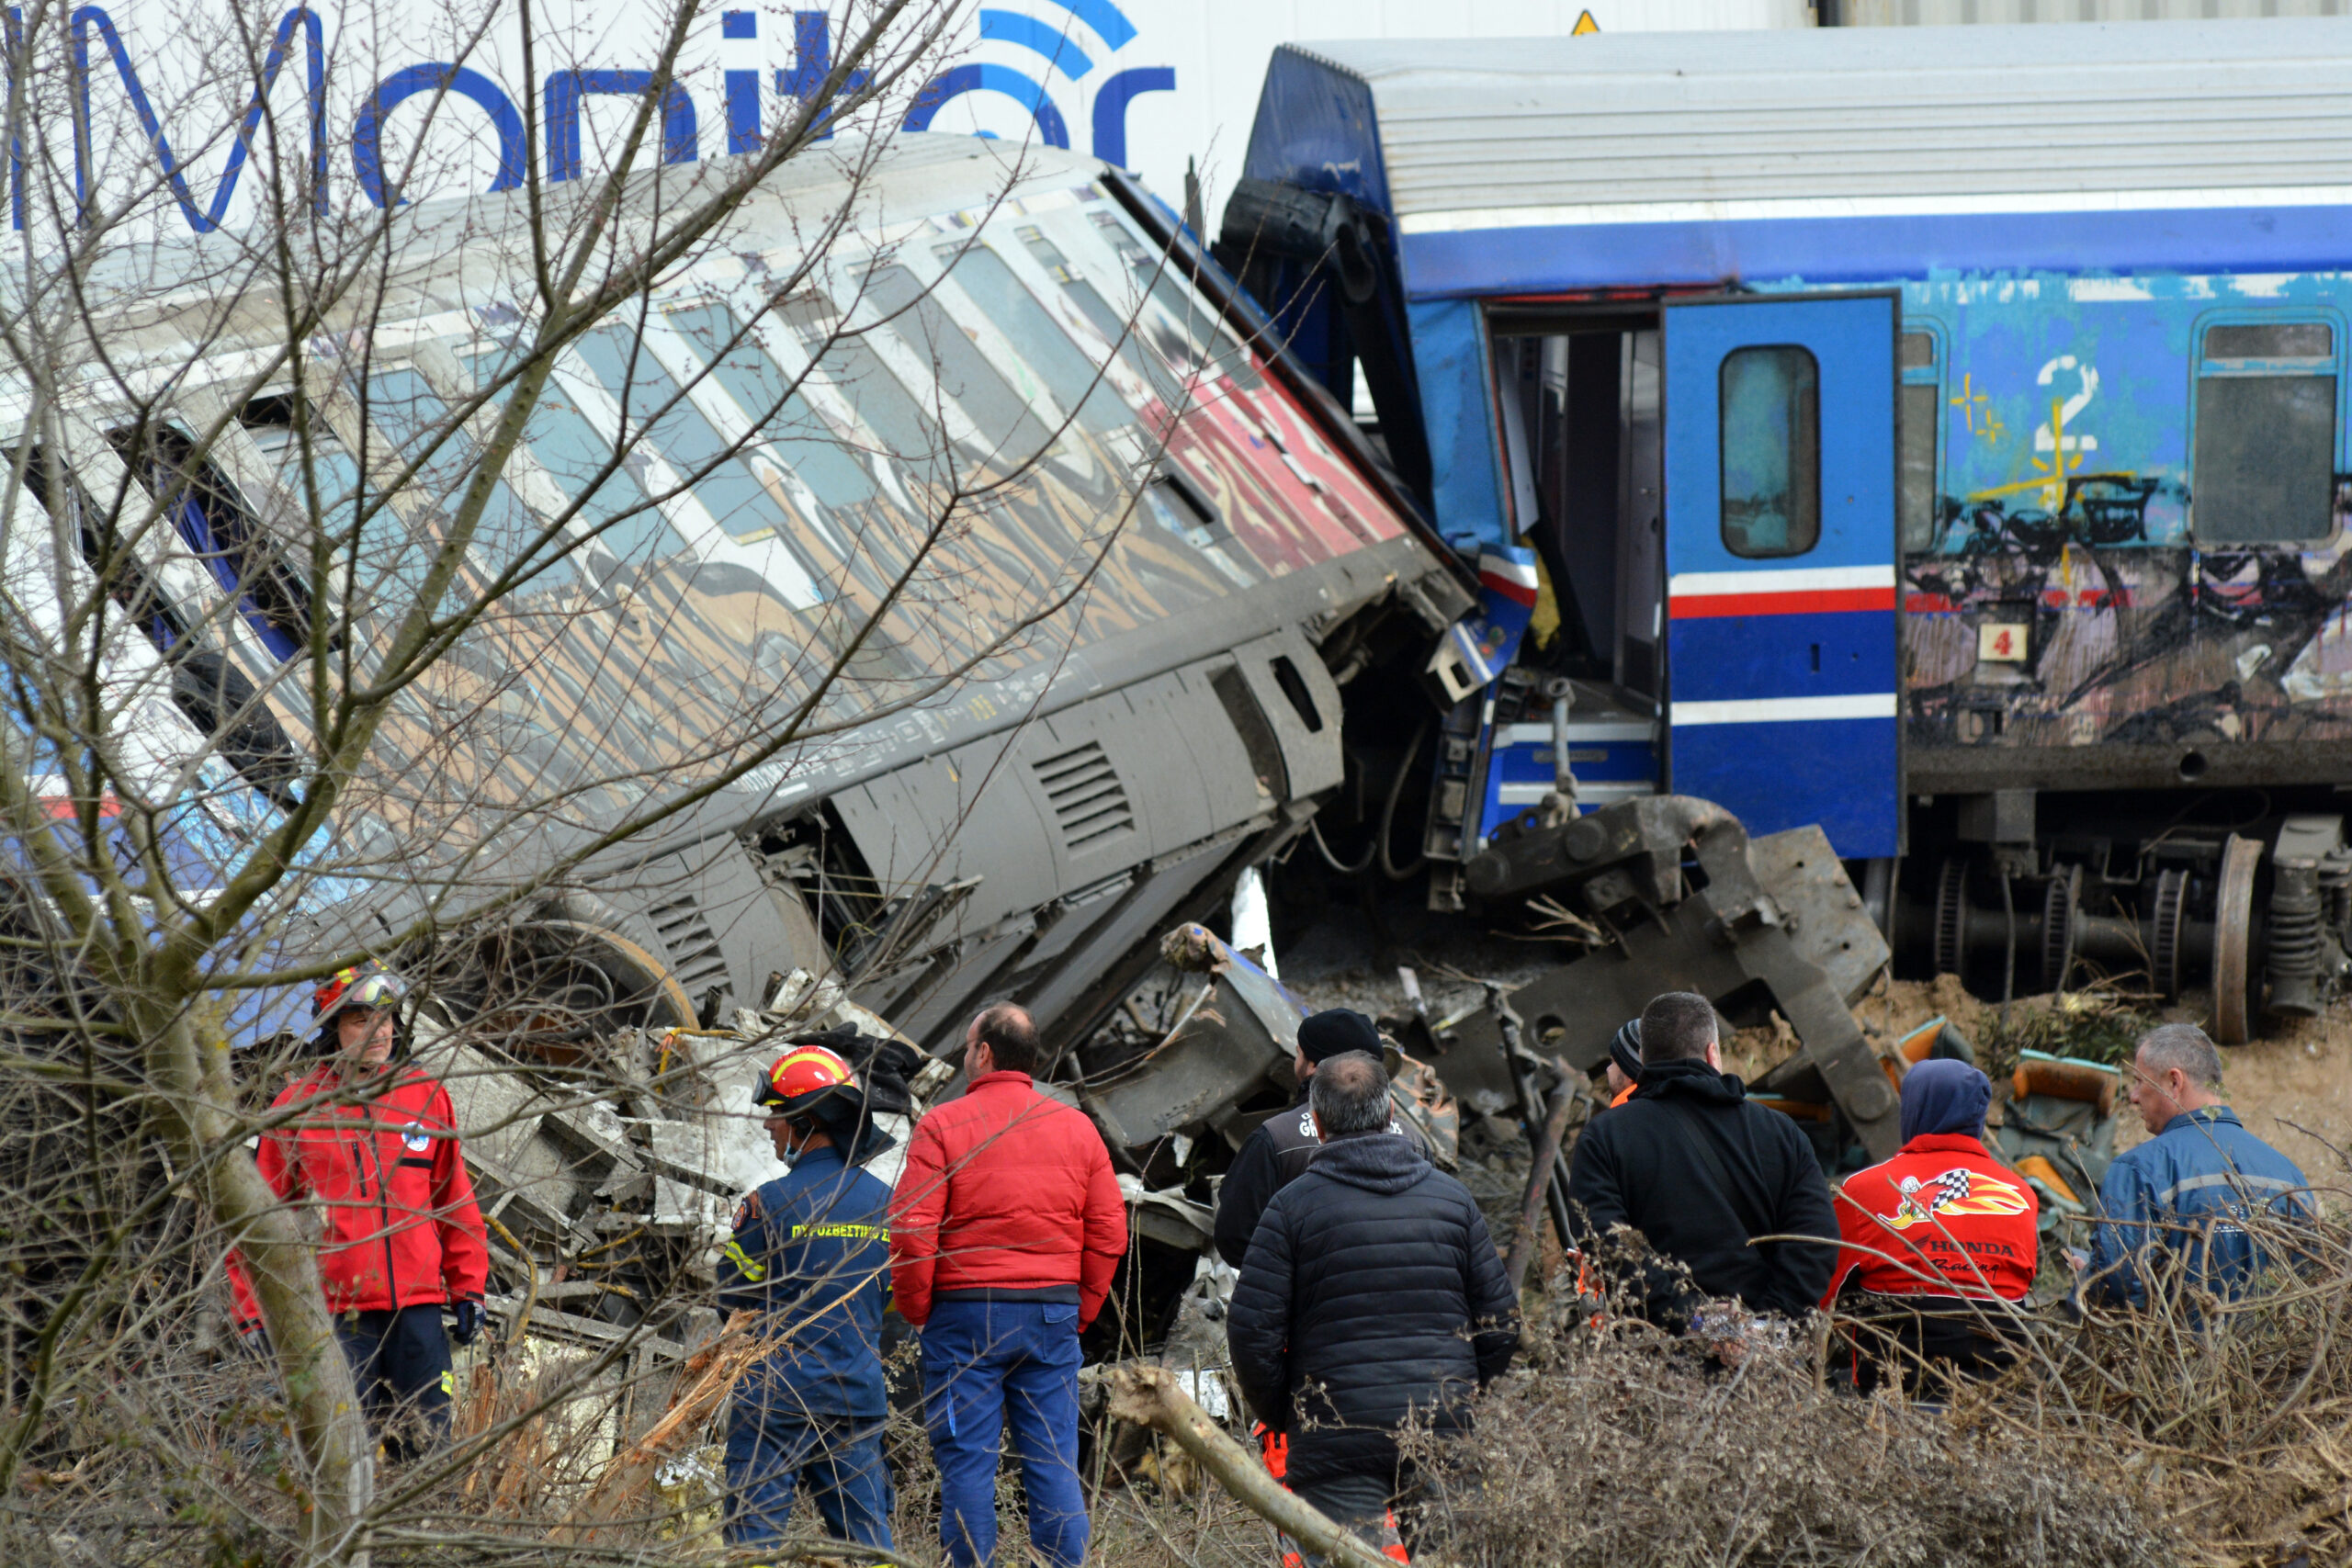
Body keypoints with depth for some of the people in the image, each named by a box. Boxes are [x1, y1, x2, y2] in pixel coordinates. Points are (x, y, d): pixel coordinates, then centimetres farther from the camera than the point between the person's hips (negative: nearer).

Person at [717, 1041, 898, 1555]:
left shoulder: (771, 1203, -11)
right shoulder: (886, 1202, 5)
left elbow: (733, 1295, -1)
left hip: (778, 1395, -5)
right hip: (859, 1396, 5)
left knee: (755, 1529, -1)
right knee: (866, 1535, 8)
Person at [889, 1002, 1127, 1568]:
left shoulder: (942, 1125, -5)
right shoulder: (1077, 1128, 8)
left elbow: (910, 1230, -10)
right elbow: (1109, 1233, 7)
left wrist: (916, 1309, 1)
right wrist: (1079, 1310, 14)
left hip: (965, 1313, -3)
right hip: (1054, 1318, 3)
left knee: (967, 1463, 0)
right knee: (1054, 1464, 5)